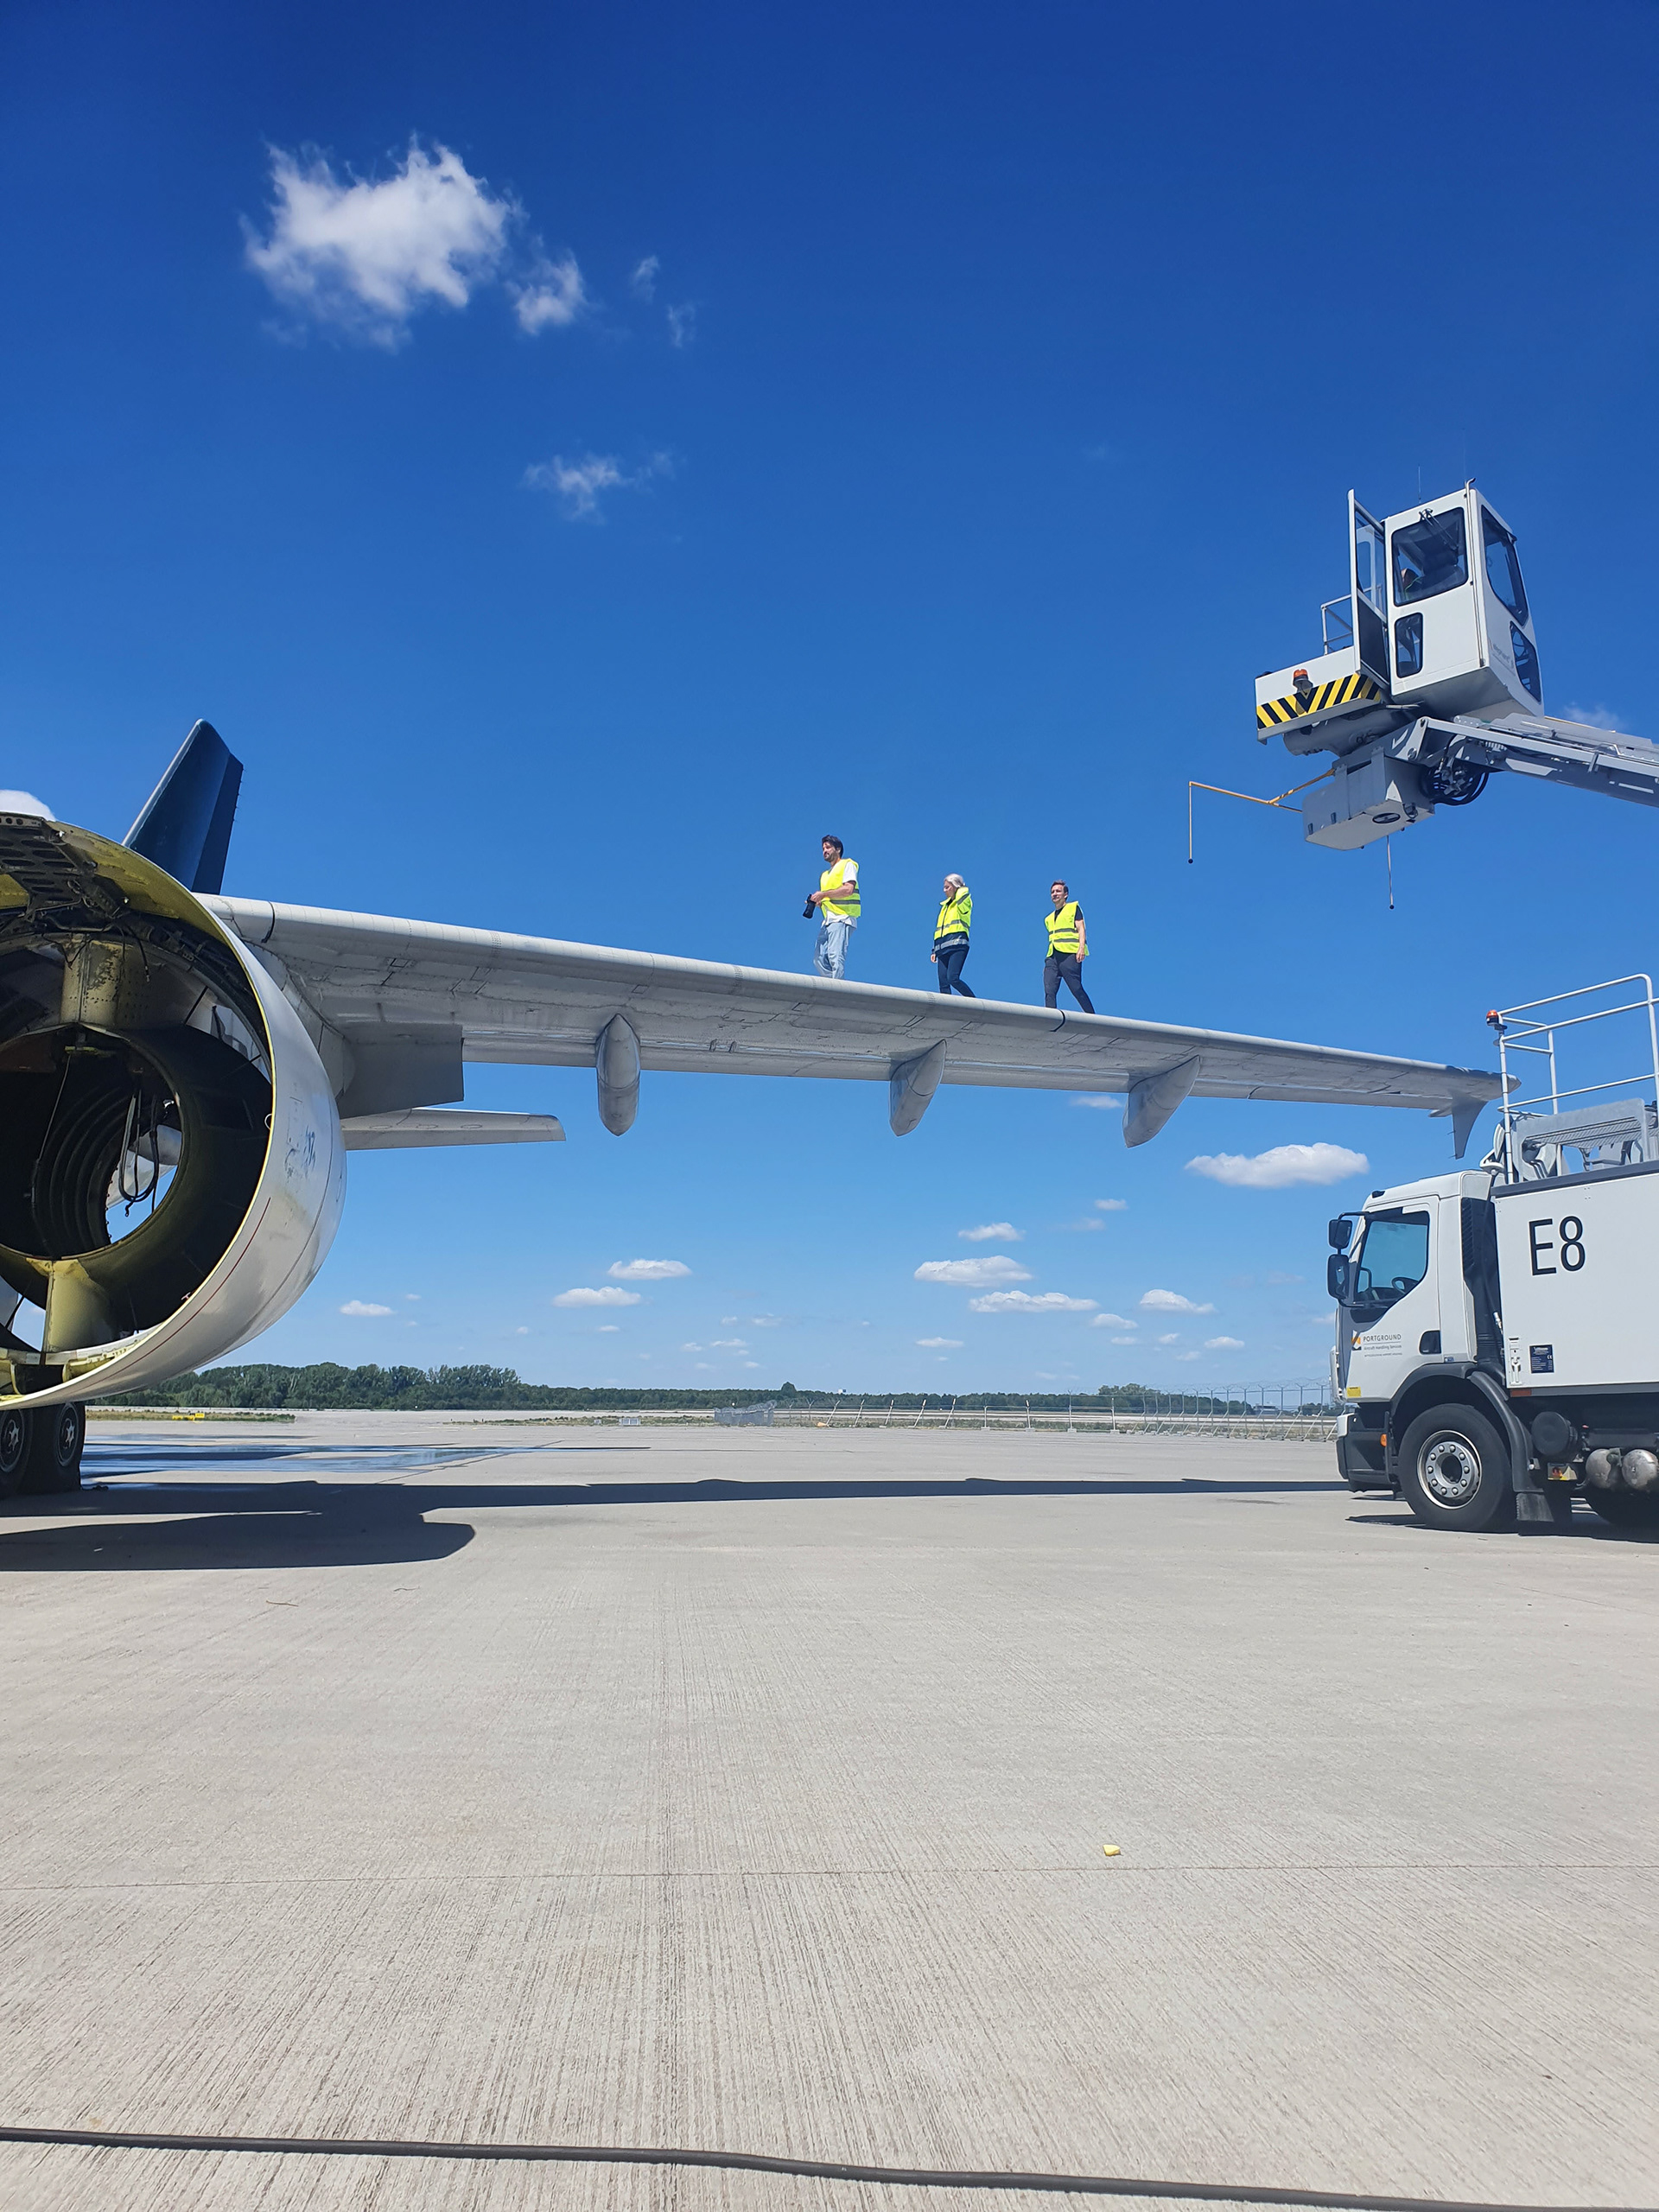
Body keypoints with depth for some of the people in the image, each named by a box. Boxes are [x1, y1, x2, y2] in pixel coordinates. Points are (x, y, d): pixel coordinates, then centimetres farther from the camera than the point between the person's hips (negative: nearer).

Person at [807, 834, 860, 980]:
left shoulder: (847, 865, 6)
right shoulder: (825, 874, 30)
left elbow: (848, 889, -11)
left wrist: (823, 894, -10)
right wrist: (817, 902, 9)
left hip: (842, 918, -8)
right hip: (828, 920, 8)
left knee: (835, 956, -22)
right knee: (819, 958, -5)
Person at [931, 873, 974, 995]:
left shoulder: (963, 903, 6)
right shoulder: (945, 906, 27)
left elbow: (963, 894, -19)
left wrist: (959, 888, 5)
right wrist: (935, 950, 20)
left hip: (957, 946, -7)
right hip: (943, 948, 7)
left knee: (953, 978, -21)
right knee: (943, 983, -4)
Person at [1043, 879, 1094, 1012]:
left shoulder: (1074, 907, 12)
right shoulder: (1049, 918, 28)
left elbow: (1080, 928, 1)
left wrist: (1081, 948, -14)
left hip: (1070, 955, -6)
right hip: (1052, 957, 6)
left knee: (1076, 989, -10)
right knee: (1049, 991, -10)